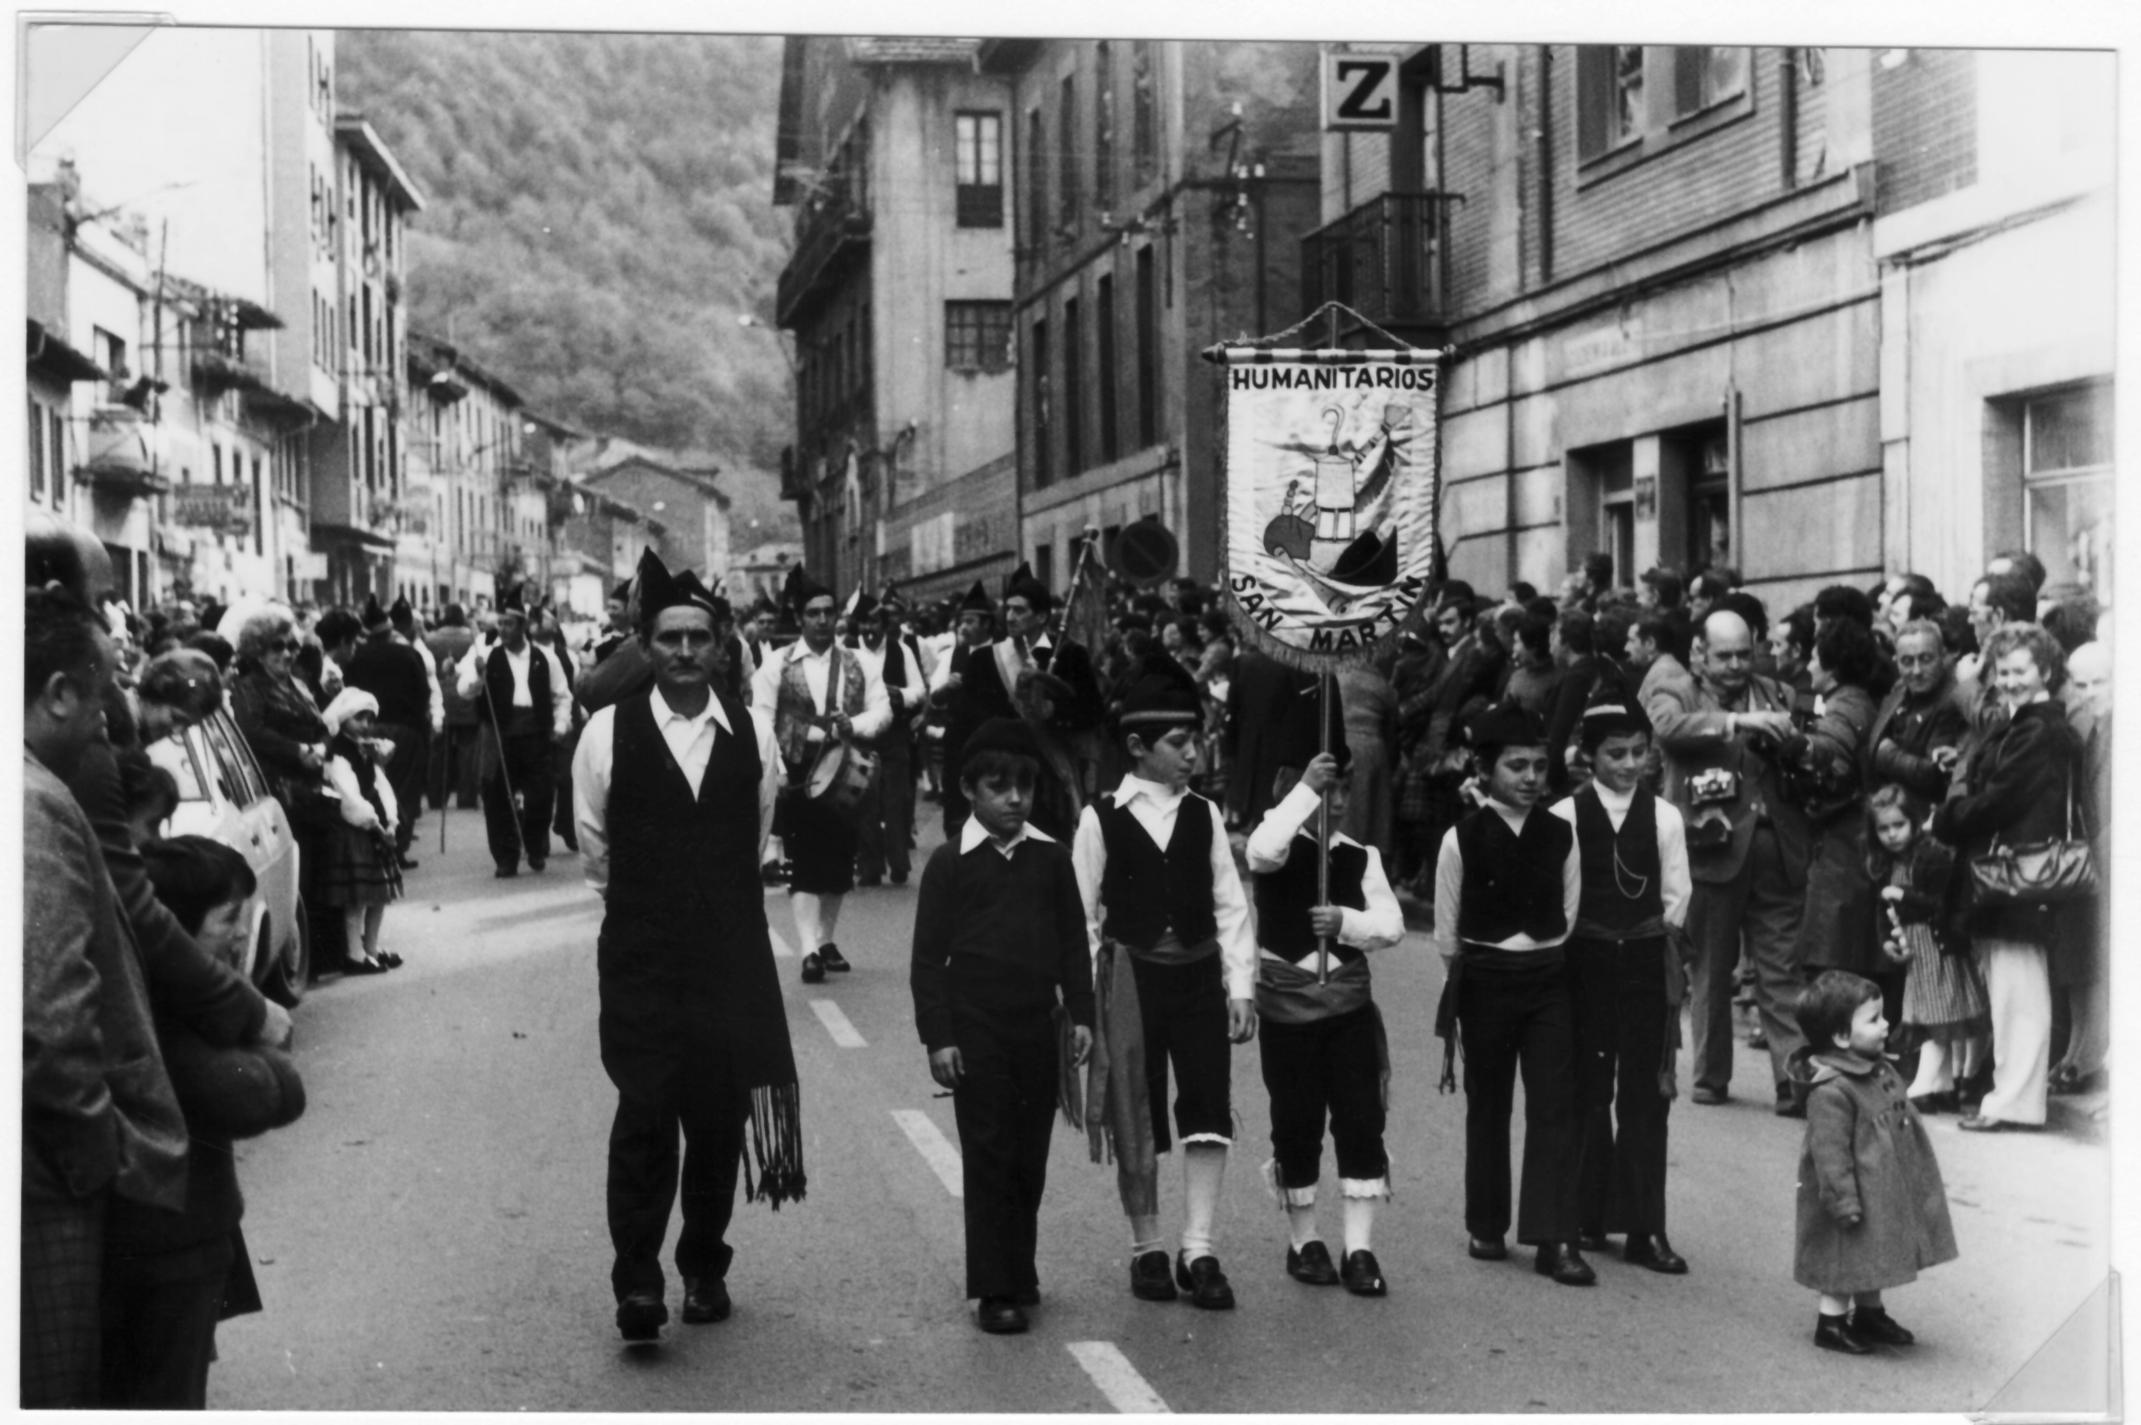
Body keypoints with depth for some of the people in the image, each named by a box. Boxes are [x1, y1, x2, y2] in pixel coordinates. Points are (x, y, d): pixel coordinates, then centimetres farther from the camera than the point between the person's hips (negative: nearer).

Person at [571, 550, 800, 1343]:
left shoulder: (751, 735, 1)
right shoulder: (609, 733, -5)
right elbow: (594, 851, 6)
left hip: (731, 956, 3)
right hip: (641, 958, -2)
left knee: (720, 1114, 9)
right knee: (645, 1113, -9)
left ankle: (705, 1267, 25)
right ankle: (637, 1281, -1)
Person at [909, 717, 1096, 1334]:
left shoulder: (1051, 858, 5)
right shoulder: (950, 863, -4)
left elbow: (1073, 942, 10)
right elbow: (928, 957, -3)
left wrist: (1081, 1014, 4)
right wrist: (938, 1036, -8)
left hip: (1038, 1028, 3)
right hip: (976, 1028, -3)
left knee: (1030, 1157, 10)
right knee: (988, 1156, -2)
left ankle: (1020, 1275, 23)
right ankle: (994, 1290, 1)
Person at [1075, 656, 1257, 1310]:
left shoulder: (1203, 815, 4)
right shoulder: (1101, 820, -4)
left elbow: (1231, 906, 4)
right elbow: (1082, 916, -1)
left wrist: (1241, 988, -1)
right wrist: (1084, 998, -5)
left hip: (1199, 974, 2)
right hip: (1130, 978, -2)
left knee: (1207, 1110, -3)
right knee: (1136, 1119, 7)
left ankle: (1198, 1251, 4)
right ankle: (1146, 1249, 21)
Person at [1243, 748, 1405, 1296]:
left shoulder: (1362, 855, 8)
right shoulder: (1281, 841, -2)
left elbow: (1392, 924, -1)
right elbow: (1263, 851, -28)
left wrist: (1346, 921, -19)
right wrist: (1305, 789, -23)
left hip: (1348, 1003, 3)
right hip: (1285, 1003, -3)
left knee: (1362, 1123, -3)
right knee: (1297, 1125, 5)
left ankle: (1360, 1249, 4)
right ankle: (1303, 1242, 21)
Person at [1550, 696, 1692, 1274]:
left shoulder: (1664, 817, 3)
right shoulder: (1566, 815, -3)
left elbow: (1676, 896, 6)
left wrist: (1656, 941, -1)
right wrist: (1566, 950, -3)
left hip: (1646, 961, 1)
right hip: (1584, 961, -1)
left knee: (1646, 1093, 2)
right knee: (1587, 1090, 7)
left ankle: (1645, 1229, 6)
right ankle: (1586, 1216, 19)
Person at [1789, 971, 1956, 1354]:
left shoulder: (1881, 1071, 3)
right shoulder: (1831, 1092, -28)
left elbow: (1904, 1125, 16)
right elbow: (1830, 1154, -26)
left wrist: (1919, 1175, 22)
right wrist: (1844, 1203, -25)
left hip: (1884, 1193, 9)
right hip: (1856, 1196, -9)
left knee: (1873, 1259, 22)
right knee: (1845, 1261, 4)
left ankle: (1870, 1313, 37)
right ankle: (1831, 1323, 18)